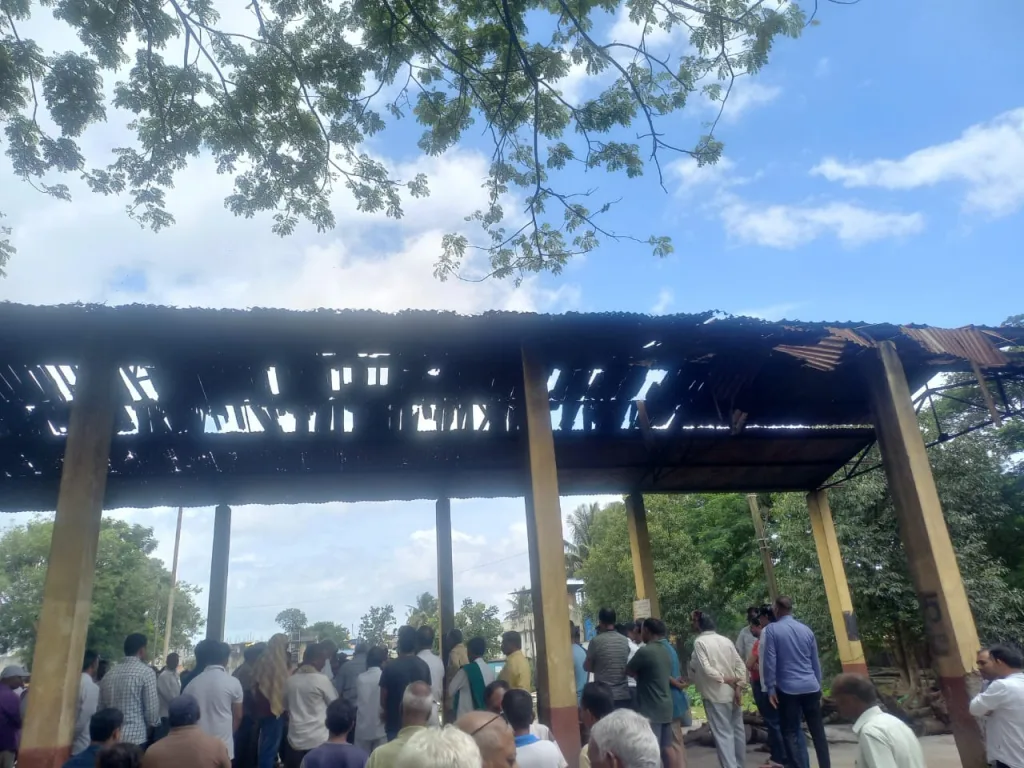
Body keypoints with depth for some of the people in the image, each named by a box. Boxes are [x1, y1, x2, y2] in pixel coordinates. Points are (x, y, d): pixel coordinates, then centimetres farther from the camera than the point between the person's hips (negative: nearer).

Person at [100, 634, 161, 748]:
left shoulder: (108, 674, 8)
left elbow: (101, 706, 13)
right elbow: (152, 710, -9)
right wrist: (154, 725, 10)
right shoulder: (146, 672, -9)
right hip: (136, 738, -6)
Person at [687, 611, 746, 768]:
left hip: (716, 695, -6)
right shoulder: (726, 640, 6)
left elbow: (706, 669, -20)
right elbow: (741, 666, 0)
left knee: (722, 734, -1)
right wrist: (739, 687, -4)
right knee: (738, 729, 16)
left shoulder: (699, 642, -9)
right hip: (733, 692, 6)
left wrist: (724, 679, -9)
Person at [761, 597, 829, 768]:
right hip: (811, 688, 4)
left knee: (790, 733, 4)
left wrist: (770, 688, -3)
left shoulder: (771, 630, -6)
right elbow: (815, 662, 13)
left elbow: (769, 661, -10)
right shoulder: (806, 629, 7)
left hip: (788, 689, -4)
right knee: (818, 731, 12)